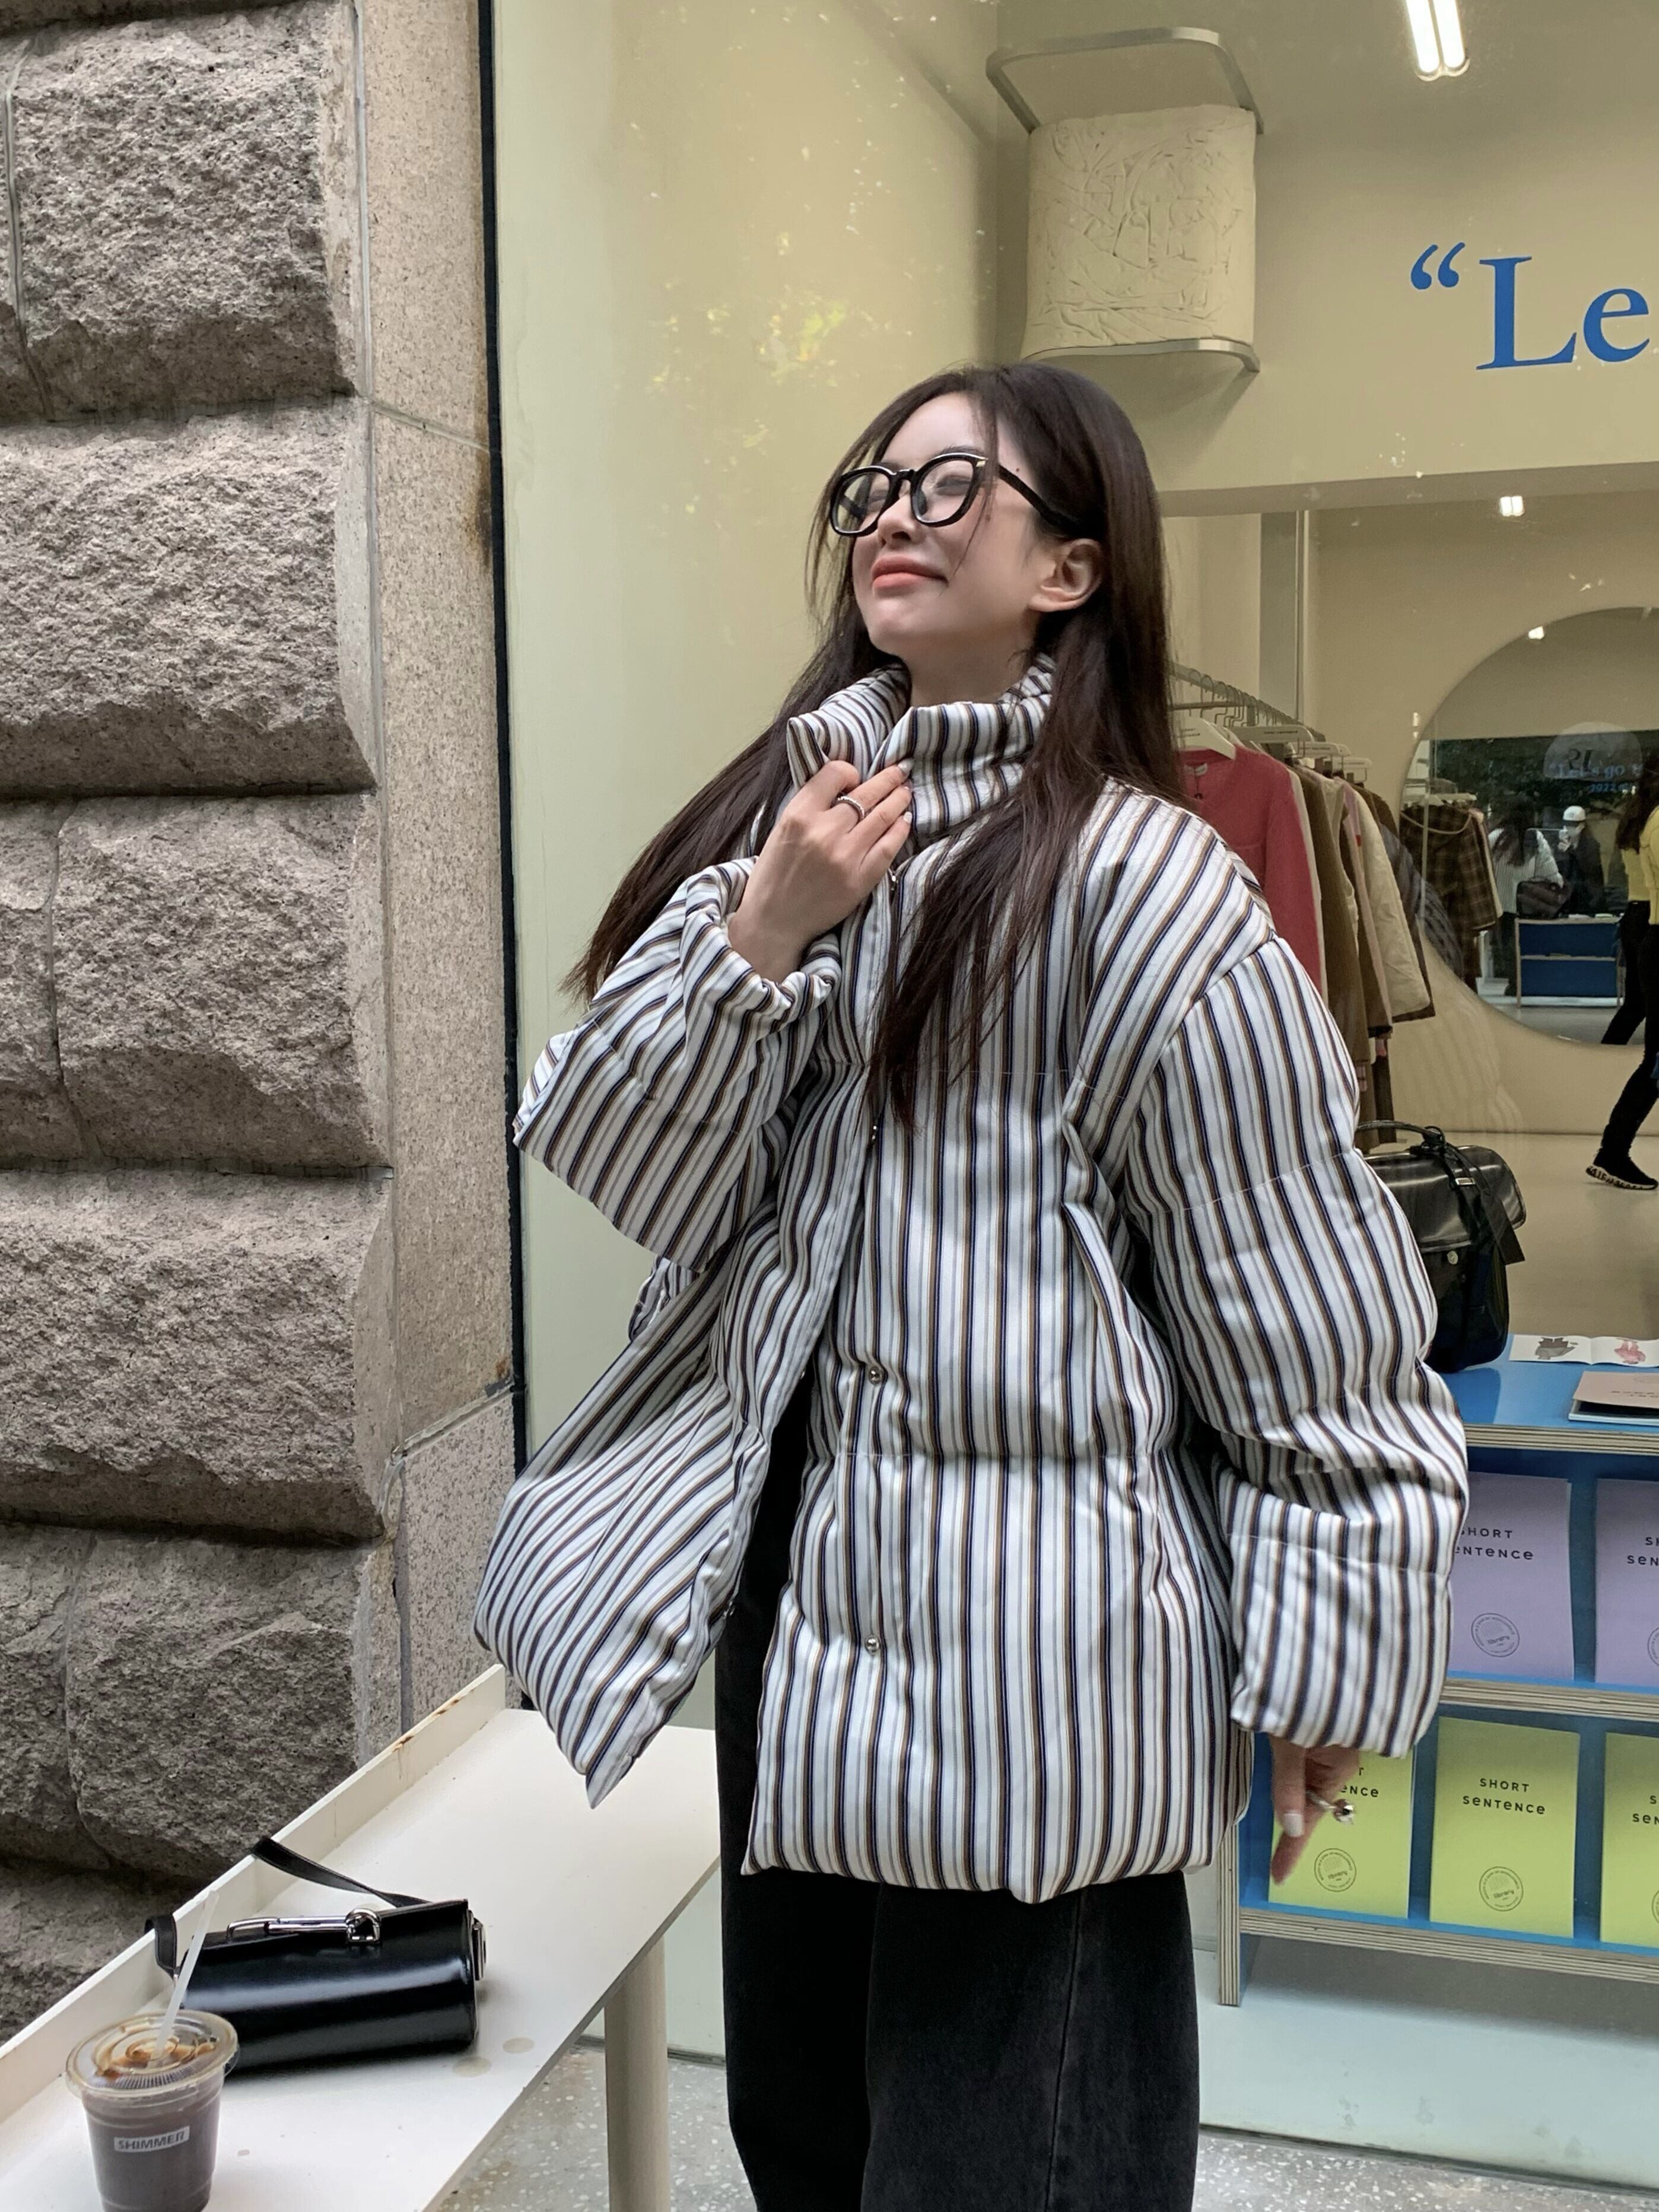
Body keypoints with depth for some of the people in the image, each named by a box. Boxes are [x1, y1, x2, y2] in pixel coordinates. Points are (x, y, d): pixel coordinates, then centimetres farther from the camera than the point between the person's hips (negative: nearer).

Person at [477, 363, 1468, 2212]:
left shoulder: (1136, 883, -12)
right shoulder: (793, 819, 6)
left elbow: (1311, 1321, -10)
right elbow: (619, 1167, -1)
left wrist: (1324, 1653, -8)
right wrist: (761, 936, -14)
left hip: (1032, 1648, -6)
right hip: (801, 1598, 7)